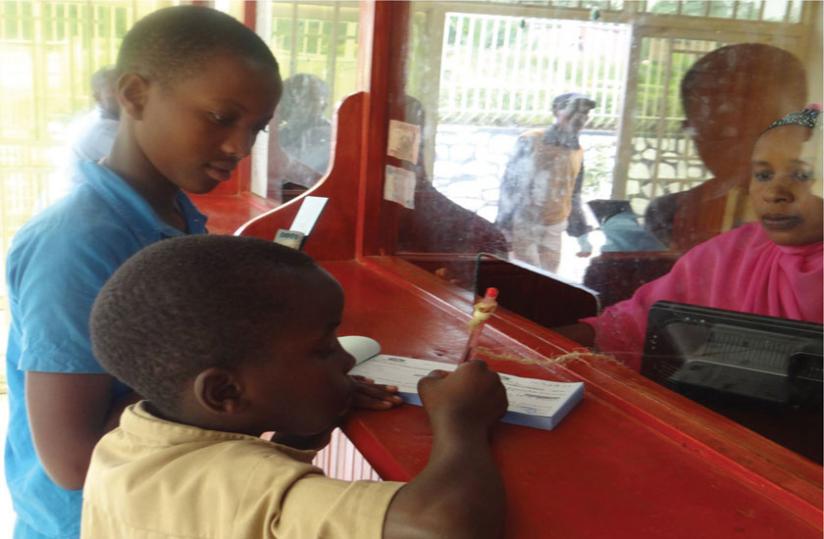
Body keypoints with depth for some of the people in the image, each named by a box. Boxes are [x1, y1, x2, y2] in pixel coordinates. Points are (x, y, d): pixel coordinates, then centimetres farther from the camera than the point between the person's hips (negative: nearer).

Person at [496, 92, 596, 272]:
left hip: (554, 227, 6)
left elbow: (573, 194, 15)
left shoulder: (577, 152, 8)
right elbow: (510, 182, -10)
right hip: (524, 223, -6)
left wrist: (581, 232, 15)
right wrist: (504, 223, -13)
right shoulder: (531, 141, -10)